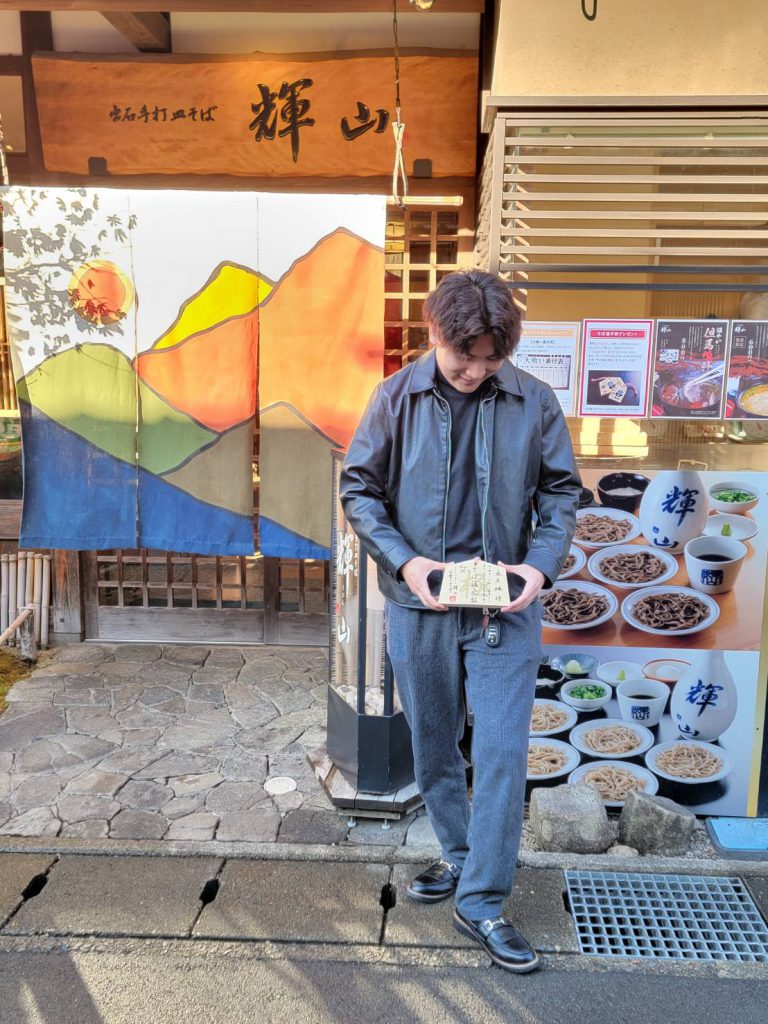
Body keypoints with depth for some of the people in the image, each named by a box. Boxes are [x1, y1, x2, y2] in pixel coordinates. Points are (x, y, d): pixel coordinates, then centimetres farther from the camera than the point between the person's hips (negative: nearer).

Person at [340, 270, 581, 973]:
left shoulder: (533, 401, -4)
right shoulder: (398, 397, -4)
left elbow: (562, 491, 5)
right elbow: (359, 488, 1)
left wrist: (541, 563, -11)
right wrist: (404, 559, -12)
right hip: (417, 603, 1)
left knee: (502, 752, -1)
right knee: (433, 748, 15)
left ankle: (481, 902, 15)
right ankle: (459, 857, 37)